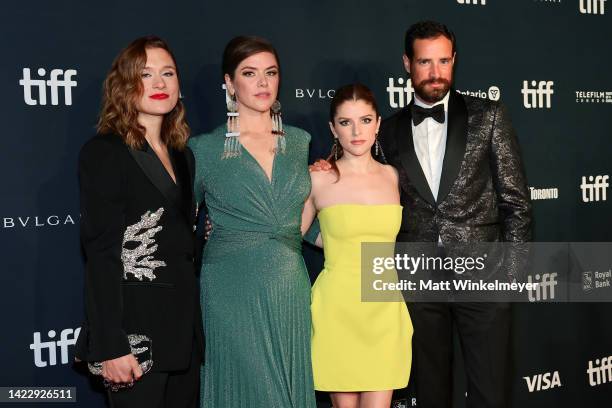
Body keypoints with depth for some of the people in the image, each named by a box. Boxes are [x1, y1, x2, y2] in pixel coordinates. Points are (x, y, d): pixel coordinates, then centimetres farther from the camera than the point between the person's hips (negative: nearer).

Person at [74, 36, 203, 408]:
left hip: (185, 325, 7)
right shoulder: (104, 153, -9)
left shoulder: (182, 154, 12)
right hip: (136, 328, -7)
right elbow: (101, 254, -14)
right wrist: (111, 346, -19)